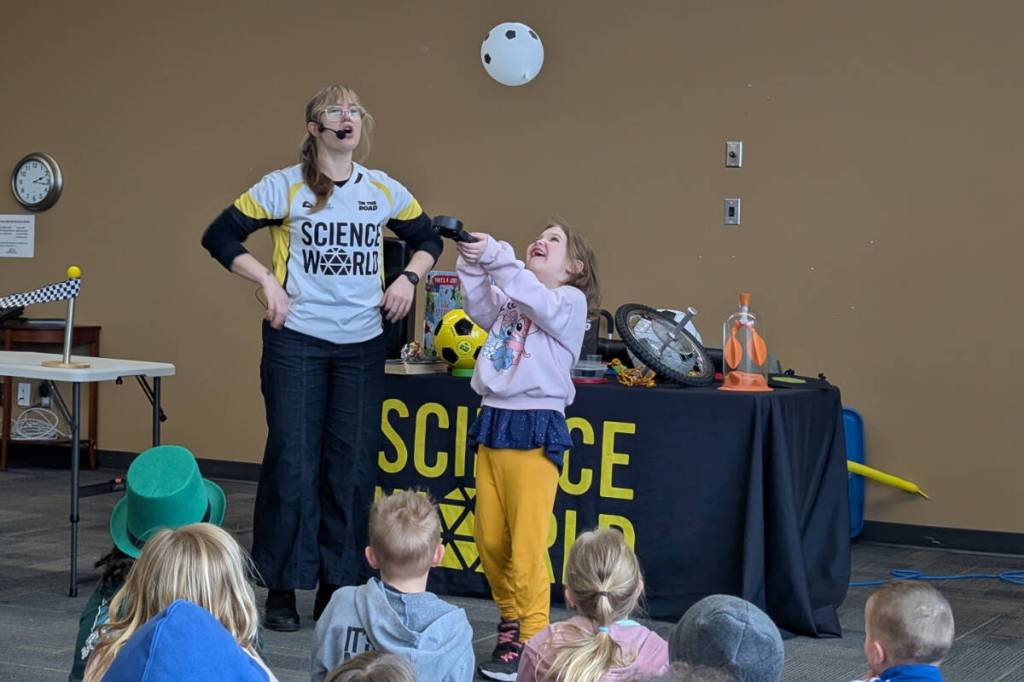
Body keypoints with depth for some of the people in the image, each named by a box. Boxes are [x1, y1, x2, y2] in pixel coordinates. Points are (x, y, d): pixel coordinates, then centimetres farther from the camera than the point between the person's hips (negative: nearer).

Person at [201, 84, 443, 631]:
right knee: (292, 462, -3)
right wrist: (268, 282, -9)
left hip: (362, 345, 3)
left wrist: (408, 278, 3)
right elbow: (220, 236, 0)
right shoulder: (284, 187, -3)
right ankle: (282, 590, 7)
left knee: (353, 466, 5)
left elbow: (427, 239, 21)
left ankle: (337, 587, 15)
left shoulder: (385, 191, 6)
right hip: (295, 341, -3)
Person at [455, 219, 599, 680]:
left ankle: (531, 640, -1)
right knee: (489, 540, 8)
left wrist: (495, 255, -26)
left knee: (527, 545, -8)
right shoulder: (514, 297, 20)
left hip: (536, 428, -7)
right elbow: (483, 311, 2)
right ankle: (511, 620, 23)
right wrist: (472, 267, -10)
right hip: (493, 421, 7)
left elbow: (536, 301, -19)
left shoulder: (570, 301, 1)